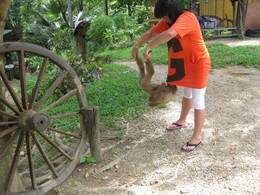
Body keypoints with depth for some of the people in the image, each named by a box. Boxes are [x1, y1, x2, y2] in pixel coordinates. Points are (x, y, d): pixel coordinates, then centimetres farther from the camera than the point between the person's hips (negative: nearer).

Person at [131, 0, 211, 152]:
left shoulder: (187, 18, -29)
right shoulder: (168, 21, 0)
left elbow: (169, 34, -45)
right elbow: (151, 32, 5)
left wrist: (149, 47, -37)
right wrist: (136, 46, -4)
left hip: (198, 64, -9)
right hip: (183, 64, 9)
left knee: (198, 101, -3)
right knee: (186, 94, 25)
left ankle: (197, 137, 5)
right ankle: (182, 121, 45)